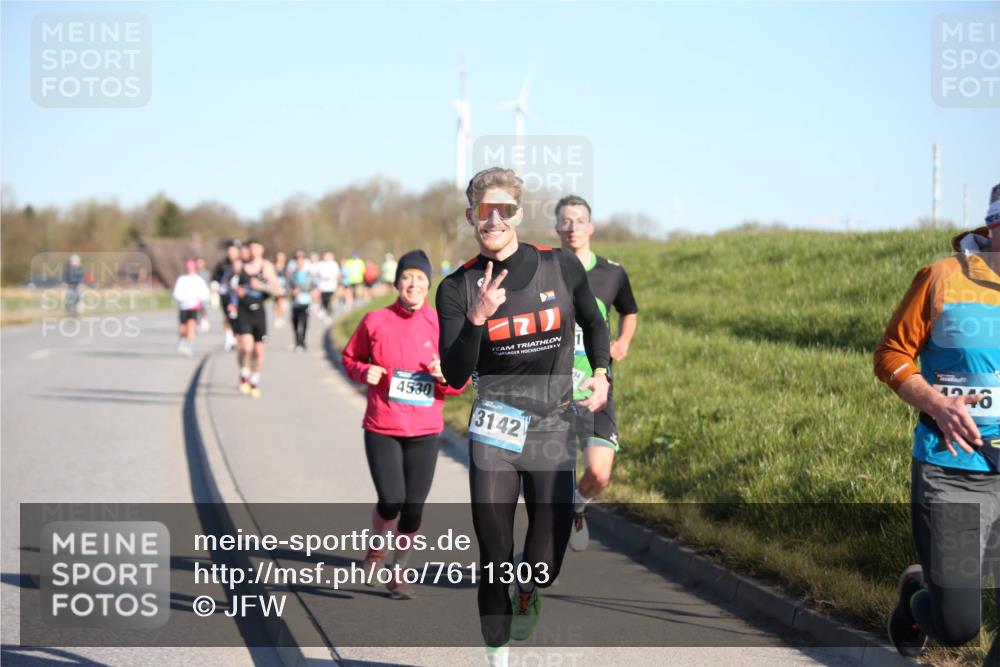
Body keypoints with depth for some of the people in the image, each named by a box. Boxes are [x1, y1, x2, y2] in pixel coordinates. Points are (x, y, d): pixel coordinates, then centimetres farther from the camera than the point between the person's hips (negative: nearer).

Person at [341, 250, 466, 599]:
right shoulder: (376, 321, -2)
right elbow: (349, 357, 11)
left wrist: (446, 376, -15)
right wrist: (364, 371, -10)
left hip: (425, 431, 2)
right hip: (382, 427, -1)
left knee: (413, 507, 3)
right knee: (390, 501, -11)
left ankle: (400, 570, 23)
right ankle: (375, 549, 21)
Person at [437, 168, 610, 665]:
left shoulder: (561, 267, 0)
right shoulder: (458, 288, -3)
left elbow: (594, 323, 20)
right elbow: (455, 375, -11)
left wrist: (600, 373, 4)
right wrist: (477, 319, -25)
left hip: (553, 428, 0)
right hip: (493, 429, 0)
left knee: (545, 562, -4)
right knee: (494, 557, 1)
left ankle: (526, 595, 32)